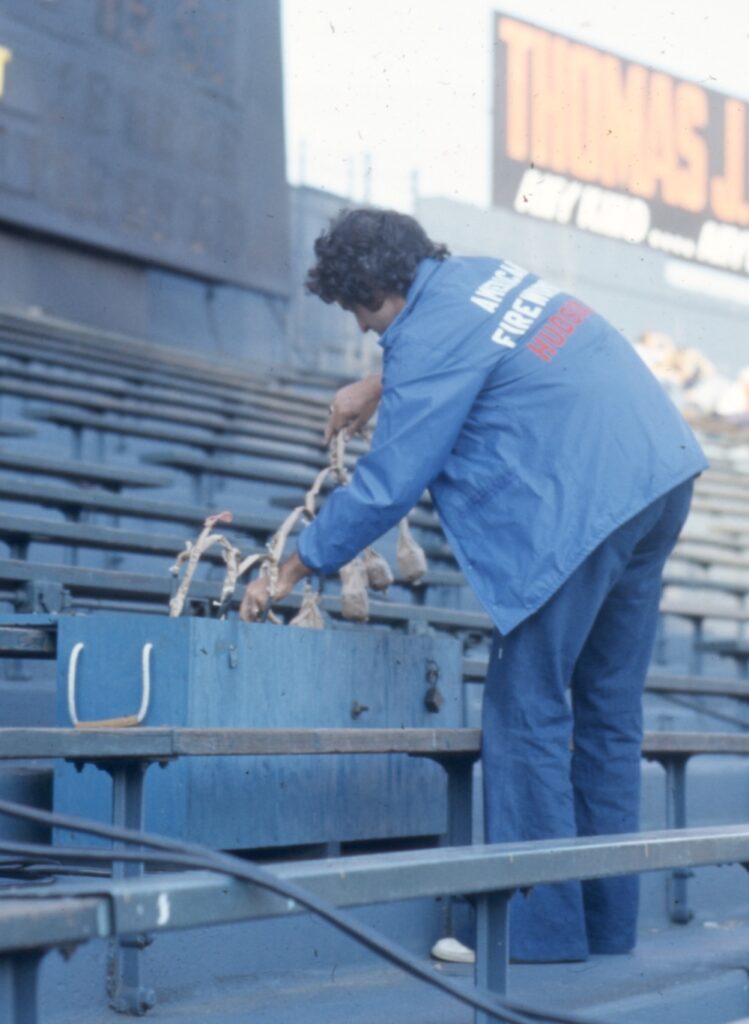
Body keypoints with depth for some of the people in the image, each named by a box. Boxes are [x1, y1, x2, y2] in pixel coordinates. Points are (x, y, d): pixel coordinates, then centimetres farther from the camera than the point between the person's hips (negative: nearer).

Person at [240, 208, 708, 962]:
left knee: (527, 713, -2)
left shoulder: (428, 338, -11)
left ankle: (541, 928, -1)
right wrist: (379, 388, 39)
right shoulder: (483, 272, 14)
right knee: (609, 709, 13)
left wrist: (289, 573, 1)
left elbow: (384, 488, -8)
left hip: (584, 510, -9)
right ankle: (608, 923, 18)